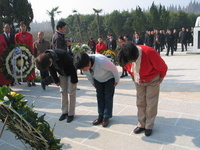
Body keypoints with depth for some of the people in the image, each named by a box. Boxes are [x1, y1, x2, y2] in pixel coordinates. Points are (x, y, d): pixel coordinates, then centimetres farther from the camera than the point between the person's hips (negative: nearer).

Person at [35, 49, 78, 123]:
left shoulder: (62, 54, -39)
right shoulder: (45, 59, -21)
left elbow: (72, 67, -27)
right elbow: (52, 70, -2)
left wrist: (74, 80, -20)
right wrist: (56, 80, 2)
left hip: (71, 73, -5)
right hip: (61, 74, 5)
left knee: (71, 92, -3)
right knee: (63, 92, 7)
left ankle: (71, 113, 7)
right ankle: (64, 112, 18)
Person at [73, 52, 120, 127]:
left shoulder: (102, 61, -44)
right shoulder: (84, 65, -26)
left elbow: (114, 69, -26)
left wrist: (116, 80, -11)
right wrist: (92, 83, 9)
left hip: (109, 78, -5)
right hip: (97, 79, 5)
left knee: (108, 97, -3)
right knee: (100, 97, 6)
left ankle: (106, 117, 8)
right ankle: (100, 116, 16)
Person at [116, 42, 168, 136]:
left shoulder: (150, 52, -37)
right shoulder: (128, 56, -22)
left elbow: (163, 67, -18)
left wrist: (161, 77, -3)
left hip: (152, 80, -4)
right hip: (138, 80, 4)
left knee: (151, 103, 1)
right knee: (140, 102, 9)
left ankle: (149, 126, 15)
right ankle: (141, 124, 23)